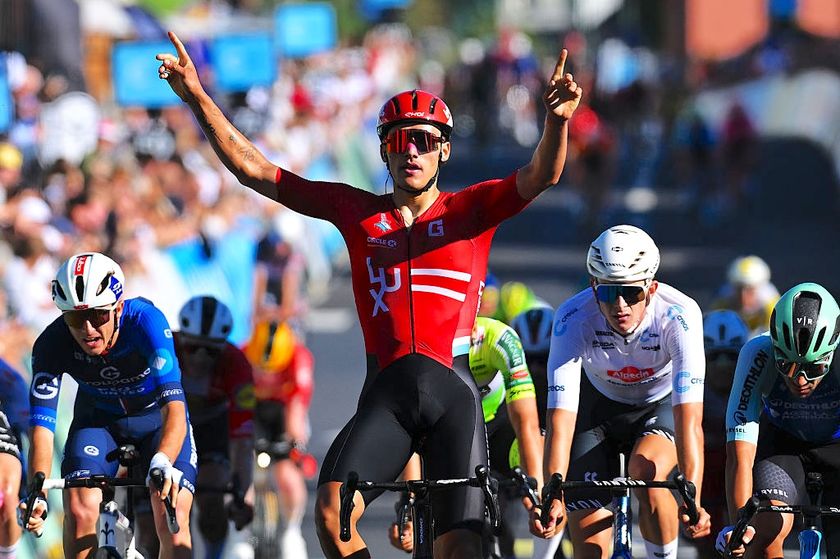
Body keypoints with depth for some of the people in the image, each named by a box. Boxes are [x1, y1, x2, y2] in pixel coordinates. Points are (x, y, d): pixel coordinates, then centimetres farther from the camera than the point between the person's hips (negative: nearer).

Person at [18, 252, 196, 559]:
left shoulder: (145, 320, -35)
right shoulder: (52, 343, -29)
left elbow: (174, 405, -44)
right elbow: (42, 422, -31)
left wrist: (162, 463, -62)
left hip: (157, 416, -2)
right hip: (98, 418, 2)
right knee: (80, 510, -22)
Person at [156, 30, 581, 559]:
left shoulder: (471, 209, 8)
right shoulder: (358, 212, 12)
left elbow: (540, 177, -9)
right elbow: (253, 170, 12)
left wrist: (558, 119, -30)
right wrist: (198, 98, 4)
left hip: (452, 390, -1)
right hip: (386, 391, 1)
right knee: (331, 511, -22)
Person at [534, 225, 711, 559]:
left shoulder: (679, 315, -34)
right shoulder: (573, 319, -32)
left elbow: (689, 420, -39)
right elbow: (560, 420, -35)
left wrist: (692, 502, -50)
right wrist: (553, 500, -47)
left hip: (662, 404, -1)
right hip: (599, 404, 1)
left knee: (647, 470, -33)